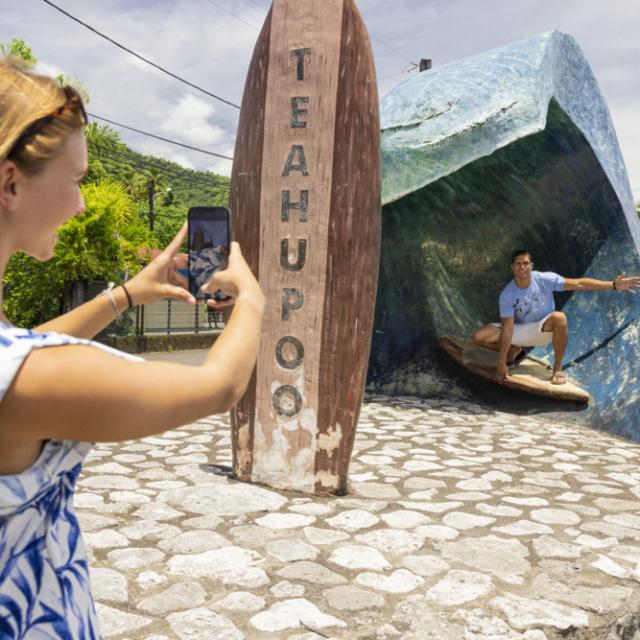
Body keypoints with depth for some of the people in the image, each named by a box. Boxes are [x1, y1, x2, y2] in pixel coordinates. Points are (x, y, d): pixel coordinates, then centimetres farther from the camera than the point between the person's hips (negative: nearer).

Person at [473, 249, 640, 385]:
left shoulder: (545, 279, -18)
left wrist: (614, 284, -28)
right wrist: (501, 363, -25)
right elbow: (508, 328, -21)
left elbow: (579, 284, -19)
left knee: (559, 318, -38)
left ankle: (557, 368, -19)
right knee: (479, 337, -21)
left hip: (543, 329, 0)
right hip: (520, 331, 0)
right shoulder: (507, 295, -19)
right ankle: (515, 352, 8)